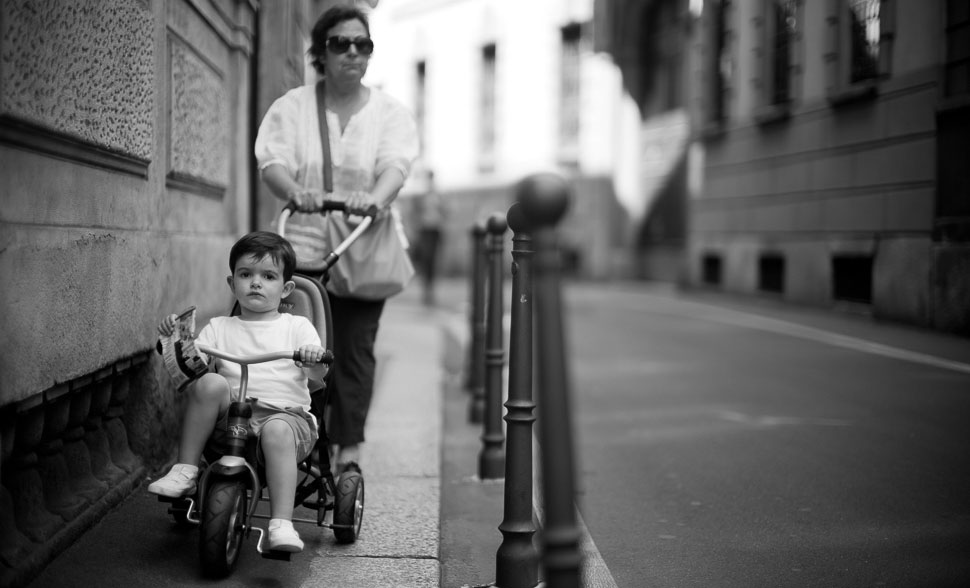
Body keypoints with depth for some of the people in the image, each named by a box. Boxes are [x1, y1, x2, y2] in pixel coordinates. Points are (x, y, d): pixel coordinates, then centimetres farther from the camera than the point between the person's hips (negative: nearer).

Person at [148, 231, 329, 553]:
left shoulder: (297, 326, 14)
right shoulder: (219, 327, 19)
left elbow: (318, 376, 1)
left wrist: (314, 360, -22)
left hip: (285, 413, -1)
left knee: (276, 431, -37)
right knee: (210, 382, -27)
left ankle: (282, 524, -42)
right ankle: (185, 471, -20)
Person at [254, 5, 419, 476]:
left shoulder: (390, 113, 5)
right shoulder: (292, 107, 4)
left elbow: (395, 165, -13)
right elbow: (271, 162, -10)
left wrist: (375, 198, -36)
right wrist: (295, 191, -33)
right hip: (304, 247, 0)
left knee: (355, 349, -3)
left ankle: (349, 450, 4)